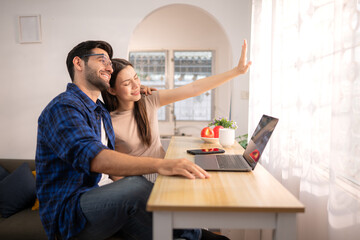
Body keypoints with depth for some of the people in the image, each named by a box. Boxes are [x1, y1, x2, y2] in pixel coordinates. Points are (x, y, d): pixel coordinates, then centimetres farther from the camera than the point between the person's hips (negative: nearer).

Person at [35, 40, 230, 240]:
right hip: (66, 210, -8)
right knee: (136, 185, -32)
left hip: (95, 197, 8)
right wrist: (160, 165, -42)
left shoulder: (101, 112, 18)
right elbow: (93, 158, -30)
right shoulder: (63, 107, -14)